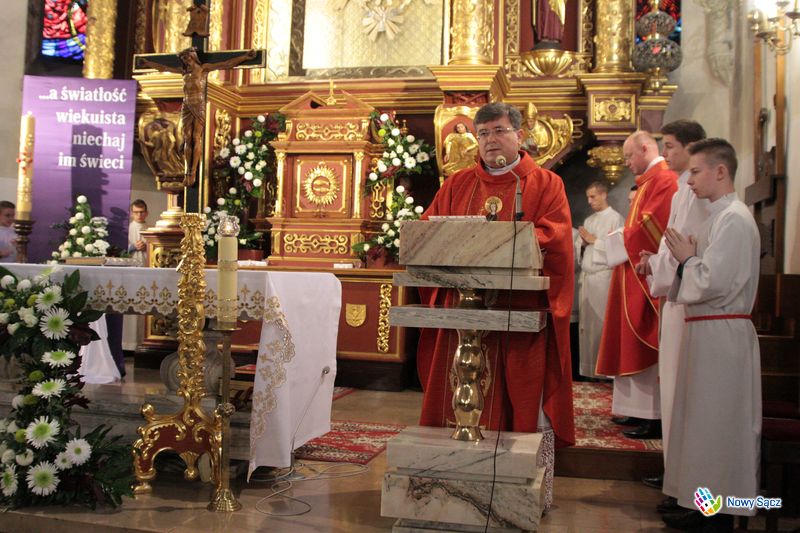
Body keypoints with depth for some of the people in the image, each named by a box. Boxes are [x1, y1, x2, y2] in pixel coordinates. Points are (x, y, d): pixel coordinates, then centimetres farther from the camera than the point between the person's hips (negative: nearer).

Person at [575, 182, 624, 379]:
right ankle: (587, 368, 14)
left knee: (602, 324, -7)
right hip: (586, 275, 7)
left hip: (603, 276, -7)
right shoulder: (588, 220, 19)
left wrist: (594, 240, -9)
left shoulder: (616, 219, -4)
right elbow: (578, 247, 21)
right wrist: (583, 242, 0)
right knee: (586, 323, 7)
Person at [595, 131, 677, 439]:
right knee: (636, 344, 12)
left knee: (647, 345, -8)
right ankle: (641, 410, 18)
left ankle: (656, 418, -4)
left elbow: (654, 227, -21)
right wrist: (625, 238, 8)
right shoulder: (649, 181, 19)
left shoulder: (664, 179, -13)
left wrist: (623, 240, -8)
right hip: (637, 272, 11)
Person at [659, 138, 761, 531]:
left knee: (717, 425, -1)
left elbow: (713, 281, -23)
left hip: (721, 336, -10)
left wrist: (686, 258, -8)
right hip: (705, 332, 10)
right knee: (704, 422, 15)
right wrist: (687, 257, 6)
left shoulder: (734, 219, -15)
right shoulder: (718, 216, 15)